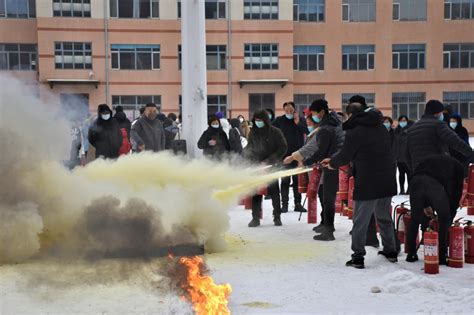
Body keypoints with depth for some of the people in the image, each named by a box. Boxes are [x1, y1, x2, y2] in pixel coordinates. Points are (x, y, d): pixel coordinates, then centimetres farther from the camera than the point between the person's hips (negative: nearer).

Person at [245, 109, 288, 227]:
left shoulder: (275, 132, -4)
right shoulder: (253, 132, 7)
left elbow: (282, 148, -6)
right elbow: (249, 148, 19)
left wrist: (269, 161, -13)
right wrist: (252, 159, -2)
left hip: (272, 166, -3)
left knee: (274, 191, 3)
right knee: (256, 192, -1)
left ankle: (277, 217, 14)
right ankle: (255, 217, 5)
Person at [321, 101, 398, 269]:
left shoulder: (354, 131, -11)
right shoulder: (381, 128, 14)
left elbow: (345, 155, -5)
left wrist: (332, 163, 16)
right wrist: (333, 159, 23)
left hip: (367, 182, -7)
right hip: (387, 180, 7)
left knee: (360, 221, 2)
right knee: (384, 218, 21)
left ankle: (358, 257, 3)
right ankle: (390, 251, 28)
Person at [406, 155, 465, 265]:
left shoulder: (428, 159, 42)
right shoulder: (458, 166, 31)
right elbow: (457, 191, 27)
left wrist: (426, 205, 39)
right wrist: (451, 214, 34)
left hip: (415, 181, 4)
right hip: (435, 183, -3)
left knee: (415, 220, 18)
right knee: (444, 219, 14)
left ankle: (411, 254, 22)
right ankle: (442, 256, 15)